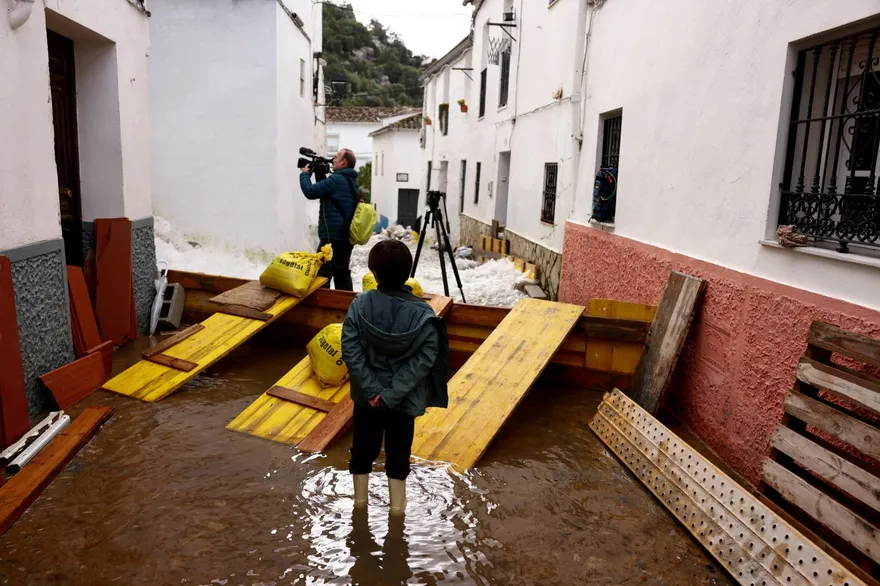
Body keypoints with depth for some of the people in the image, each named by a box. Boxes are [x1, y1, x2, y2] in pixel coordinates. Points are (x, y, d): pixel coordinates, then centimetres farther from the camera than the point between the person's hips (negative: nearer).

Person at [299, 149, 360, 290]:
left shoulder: (337, 180, -17)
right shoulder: (351, 180, 14)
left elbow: (310, 192, -14)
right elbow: (324, 190, 25)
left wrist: (305, 174, 3)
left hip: (333, 238, -10)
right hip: (346, 237, 10)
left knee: (322, 275, -7)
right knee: (342, 273, 14)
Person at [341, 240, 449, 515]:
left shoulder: (360, 305, -13)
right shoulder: (423, 314, -15)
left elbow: (350, 350, -15)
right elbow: (424, 360, -19)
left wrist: (372, 390, -13)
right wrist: (392, 394, -17)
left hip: (367, 395, 1)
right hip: (405, 399, -1)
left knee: (363, 446, 20)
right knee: (398, 450, 16)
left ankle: (360, 496, 37)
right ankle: (397, 502, 29)